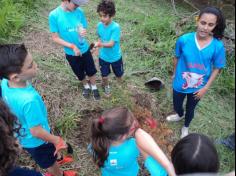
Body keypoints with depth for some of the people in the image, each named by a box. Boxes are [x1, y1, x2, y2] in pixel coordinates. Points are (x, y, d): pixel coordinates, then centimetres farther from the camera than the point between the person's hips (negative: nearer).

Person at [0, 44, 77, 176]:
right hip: (36, 141, -6)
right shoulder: (29, 100, -44)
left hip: (23, 136, 6)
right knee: (50, 162, 26)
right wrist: (56, 140, -14)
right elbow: (36, 131, -31)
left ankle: (56, 159, 65)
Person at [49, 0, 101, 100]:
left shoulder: (79, 11, -13)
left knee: (91, 71, 17)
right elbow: (55, 38, -15)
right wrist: (72, 46, -23)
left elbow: (84, 28, -1)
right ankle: (86, 86, 50)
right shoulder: (54, 15, -20)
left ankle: (94, 87, 45)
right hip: (71, 53, -1)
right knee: (80, 74, 20)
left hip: (85, 49, 2)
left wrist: (83, 32, -25)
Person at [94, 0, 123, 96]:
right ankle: (106, 86, 49)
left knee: (119, 75, 19)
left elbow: (111, 44, -33)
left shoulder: (116, 27, -28)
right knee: (104, 76, 16)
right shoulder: (99, 25, -11)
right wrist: (98, 44, -6)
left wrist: (101, 44, -49)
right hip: (103, 56, 3)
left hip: (115, 57, -3)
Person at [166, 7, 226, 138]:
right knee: (177, 105, 25)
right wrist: (175, 74, 7)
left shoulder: (218, 46, -22)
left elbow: (217, 69, -9)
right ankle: (180, 115, 63)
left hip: (198, 87, 0)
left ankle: (186, 127, 56)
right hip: (180, 83, 0)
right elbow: (177, 58, -5)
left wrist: (205, 88, -10)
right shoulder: (184, 40, -22)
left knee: (190, 109, 24)